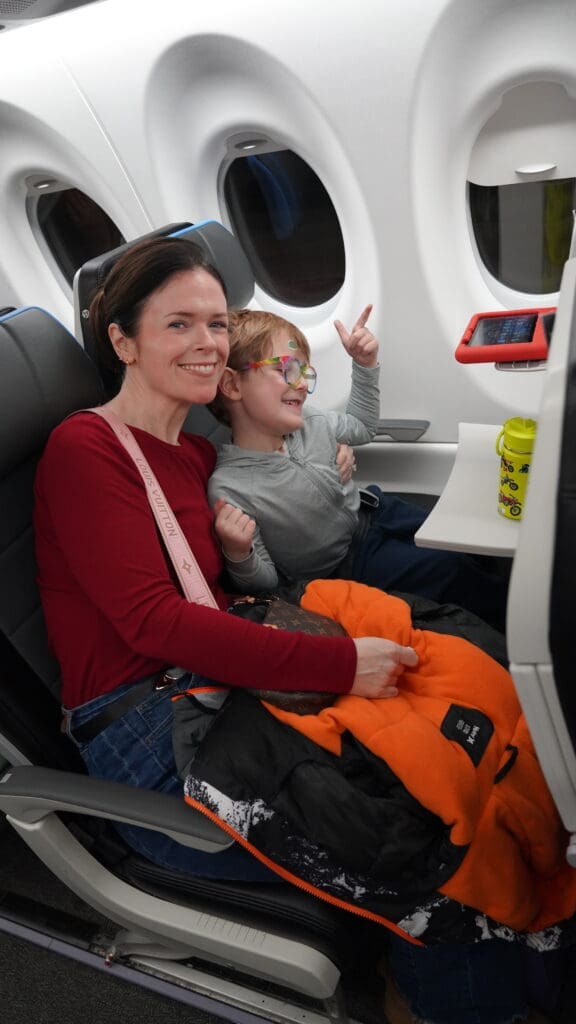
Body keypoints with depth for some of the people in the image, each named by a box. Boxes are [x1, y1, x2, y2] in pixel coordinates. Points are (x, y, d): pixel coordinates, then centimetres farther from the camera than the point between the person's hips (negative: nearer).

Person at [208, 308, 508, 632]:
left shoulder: (311, 423, -9)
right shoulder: (228, 489, -27)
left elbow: (362, 427, 15)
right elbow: (265, 582, -17)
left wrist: (366, 364, 2)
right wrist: (238, 555, -39)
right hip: (347, 565, -6)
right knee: (458, 572, -13)